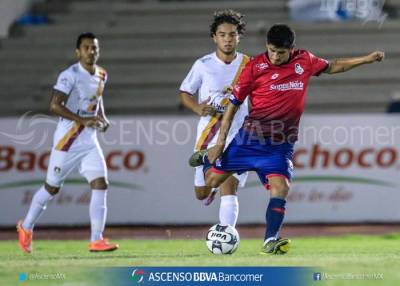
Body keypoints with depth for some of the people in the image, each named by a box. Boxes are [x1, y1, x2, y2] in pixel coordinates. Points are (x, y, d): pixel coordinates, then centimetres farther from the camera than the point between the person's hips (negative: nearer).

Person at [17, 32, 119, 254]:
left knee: (100, 184, -9)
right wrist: (84, 121, -26)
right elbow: (54, 106, -23)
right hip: (67, 140, -6)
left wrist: (102, 117, 8)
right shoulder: (70, 75, -16)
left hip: (89, 141, 6)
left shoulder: (101, 76, 7)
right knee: (52, 187, 7)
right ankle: (26, 227, 29)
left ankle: (96, 240, -9)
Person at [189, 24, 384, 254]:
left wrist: (366, 59, 15)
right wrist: (221, 142, -3)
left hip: (281, 144, 1)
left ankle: (270, 241, -16)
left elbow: (332, 67, 22)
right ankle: (207, 158, 39)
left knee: (281, 187, -19)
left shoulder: (304, 61, 2)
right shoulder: (255, 67, -8)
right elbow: (234, 103, -2)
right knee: (213, 180, 5)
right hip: (251, 136, -1)